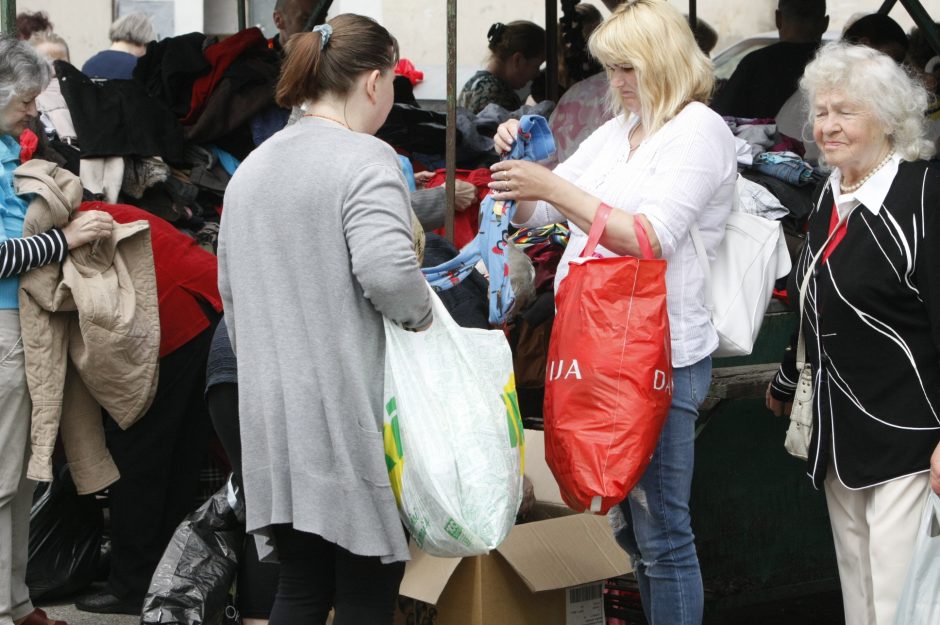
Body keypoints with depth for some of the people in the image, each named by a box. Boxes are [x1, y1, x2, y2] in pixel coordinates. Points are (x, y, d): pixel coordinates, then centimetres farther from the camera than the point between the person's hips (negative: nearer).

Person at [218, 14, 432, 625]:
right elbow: (388, 271, -25)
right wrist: (421, 314, -6)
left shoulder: (252, 167, 15)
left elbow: (230, 288, 22)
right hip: (350, 410, -7)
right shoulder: (367, 160, -10)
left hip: (273, 413, 7)